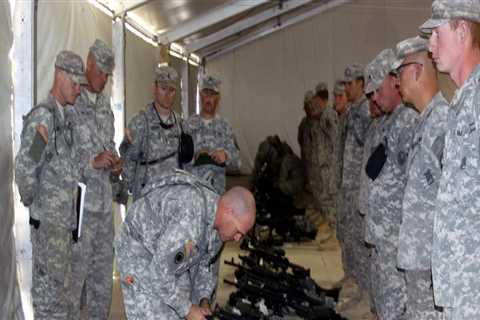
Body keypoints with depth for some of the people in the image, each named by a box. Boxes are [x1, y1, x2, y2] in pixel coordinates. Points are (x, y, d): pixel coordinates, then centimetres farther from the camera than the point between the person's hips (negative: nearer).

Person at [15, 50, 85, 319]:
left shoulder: (63, 118, 12)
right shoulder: (43, 116, -17)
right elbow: (25, 169, -23)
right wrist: (31, 200, -9)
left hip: (65, 219, 9)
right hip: (48, 220, -9)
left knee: (61, 285, 16)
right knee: (51, 289, -1)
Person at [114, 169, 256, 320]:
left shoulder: (216, 220, -9)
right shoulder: (190, 219, -38)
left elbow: (205, 262, 8)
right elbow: (160, 271, -33)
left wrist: (203, 299, -2)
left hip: (166, 253, 8)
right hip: (139, 253, -8)